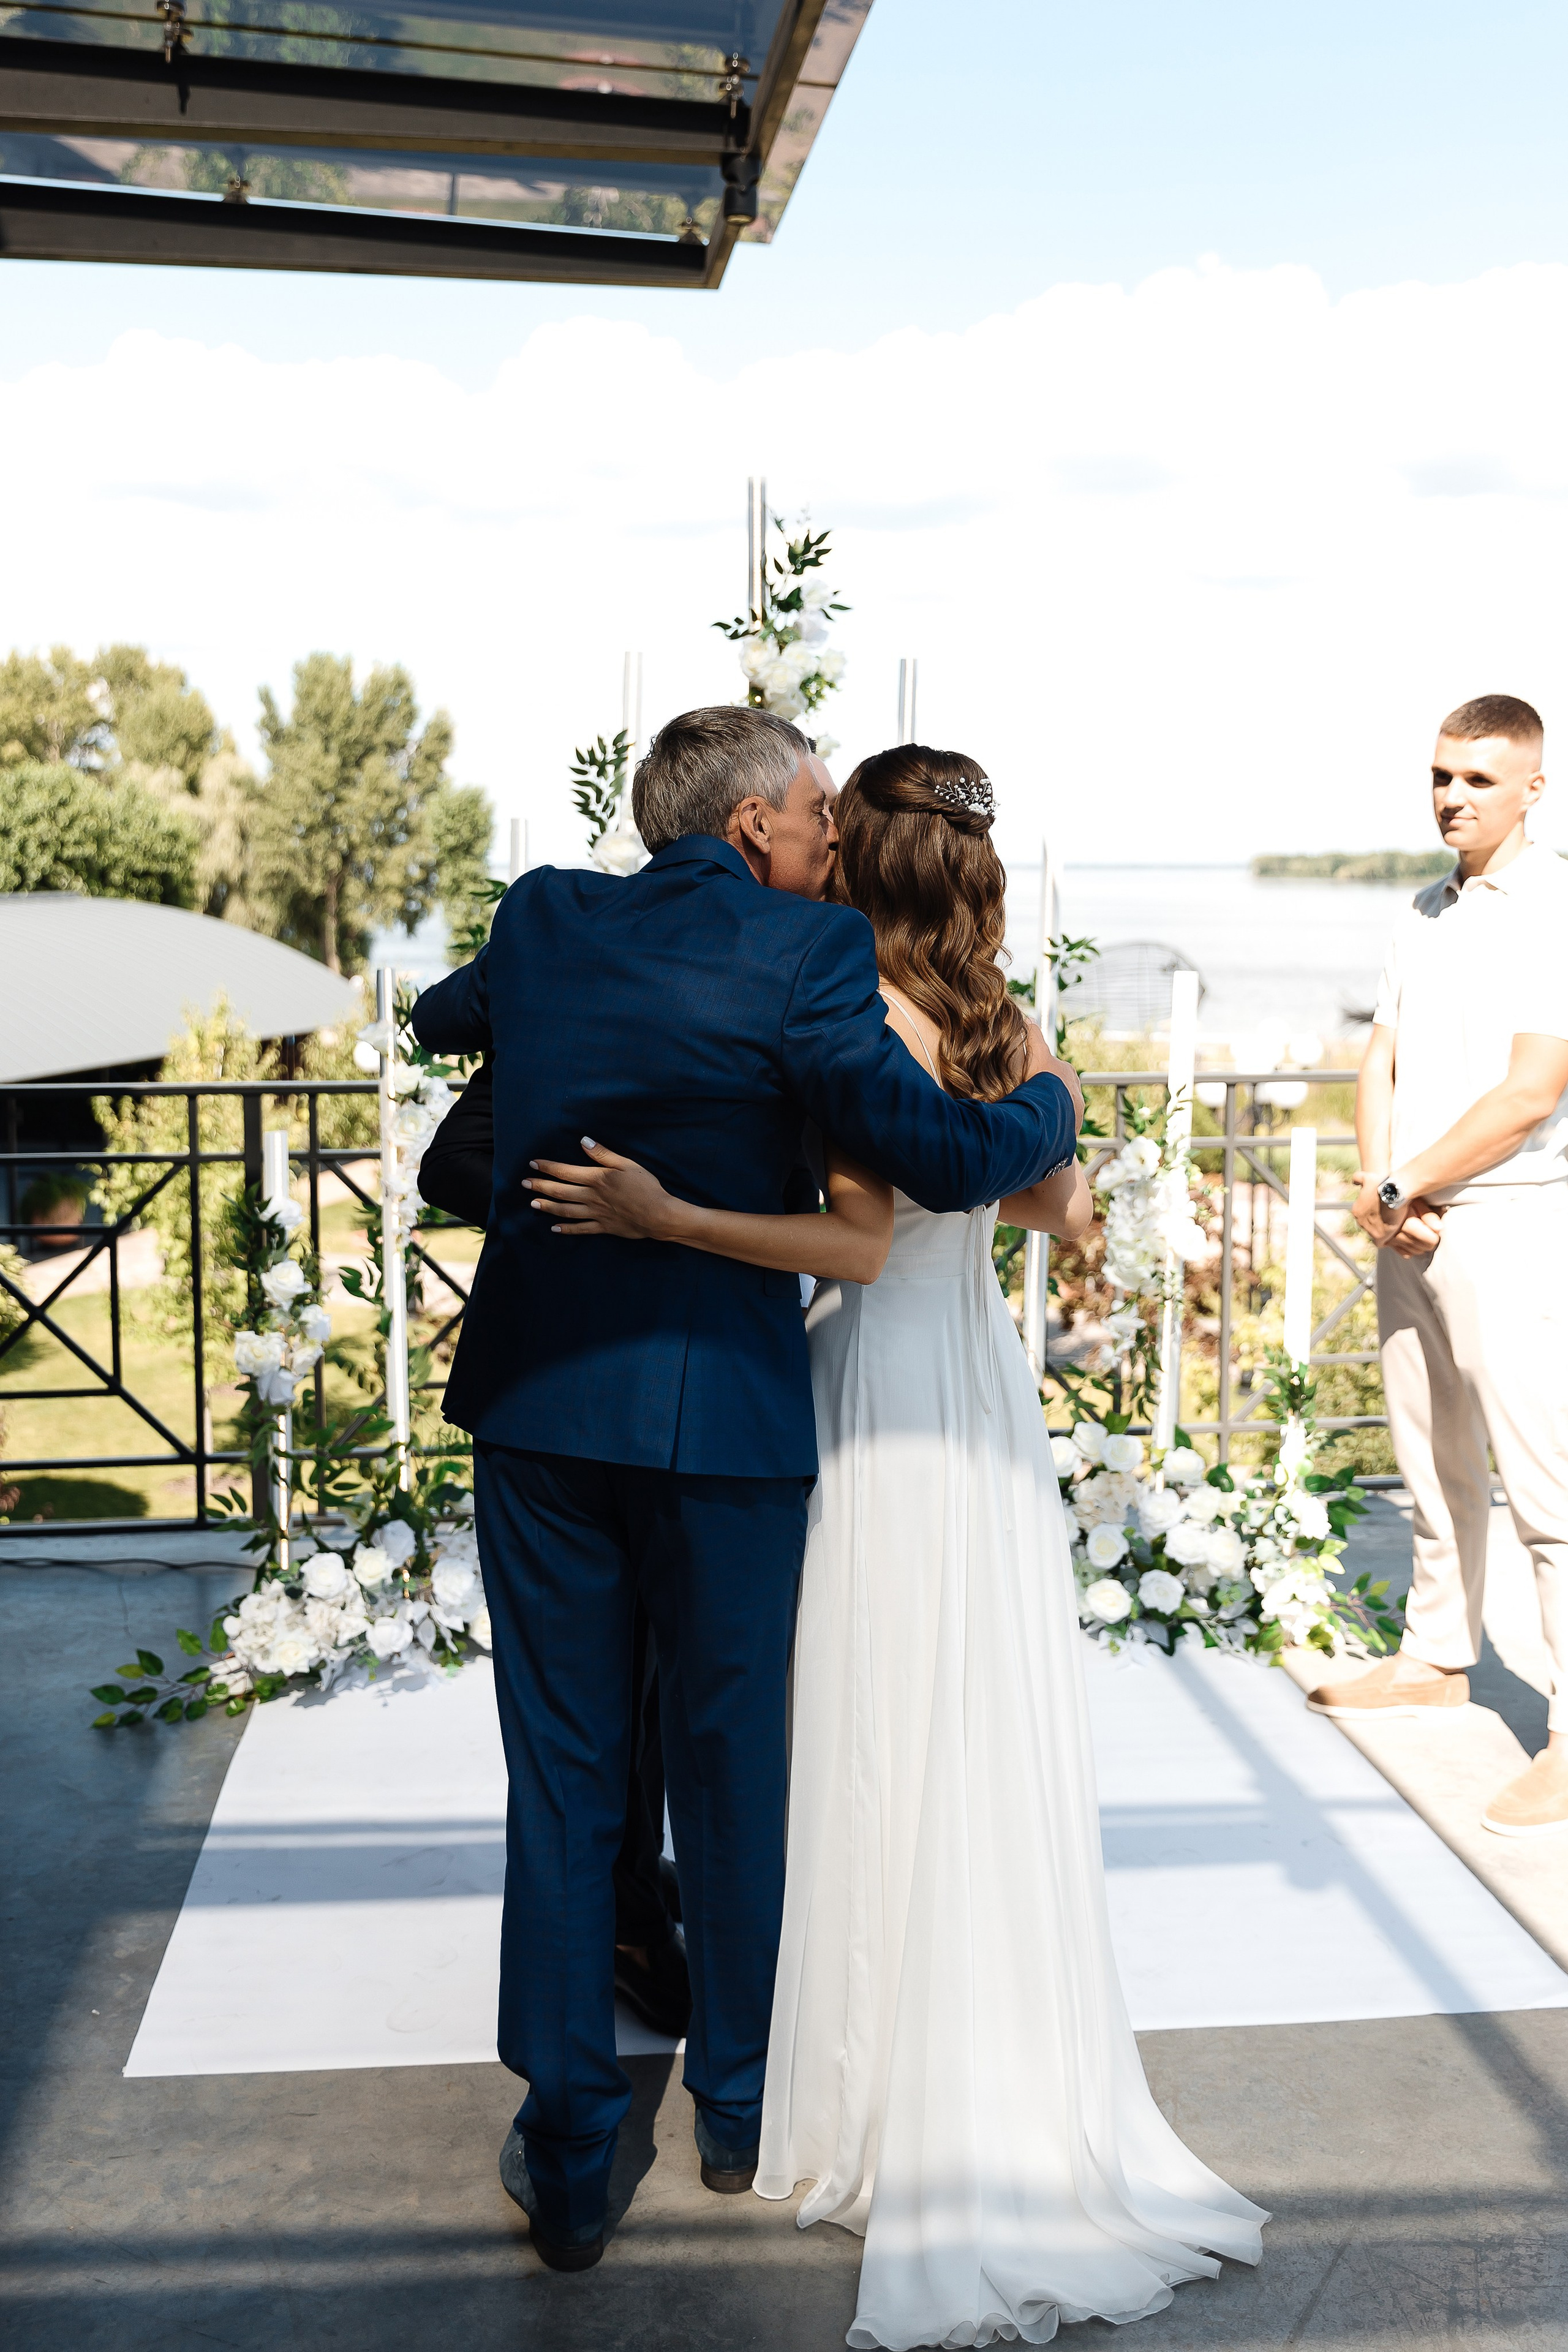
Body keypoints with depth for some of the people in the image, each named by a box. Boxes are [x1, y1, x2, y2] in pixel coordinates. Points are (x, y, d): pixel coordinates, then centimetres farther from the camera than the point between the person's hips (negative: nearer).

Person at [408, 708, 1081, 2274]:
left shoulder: (545, 918, 4)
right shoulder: (806, 953, -11)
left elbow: (441, 1018, 24)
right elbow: (940, 1158, -17)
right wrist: (1050, 1103, 2)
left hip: (539, 1399, 3)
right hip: (724, 1411, -3)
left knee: (562, 1775, 11)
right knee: (732, 1763, 15)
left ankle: (566, 2160, 19)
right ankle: (737, 2104, 34)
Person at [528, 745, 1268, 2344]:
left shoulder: (859, 1022, -16)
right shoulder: (1013, 1031, 5)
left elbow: (856, 1242, -23)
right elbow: (1060, 1212, 15)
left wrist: (665, 1215, -27)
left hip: (879, 1393, -7)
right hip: (985, 1387, 7)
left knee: (883, 1745, 3)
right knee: (992, 1733, 14)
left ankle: (892, 2103, 14)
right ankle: (1021, 2074, 25)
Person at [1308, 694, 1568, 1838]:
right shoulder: (1427, 914, 14)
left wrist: (1405, 1185, -10)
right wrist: (1379, 1189, -5)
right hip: (1412, 1225, 8)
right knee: (1435, 1464, 17)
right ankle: (1437, 1659, 32)